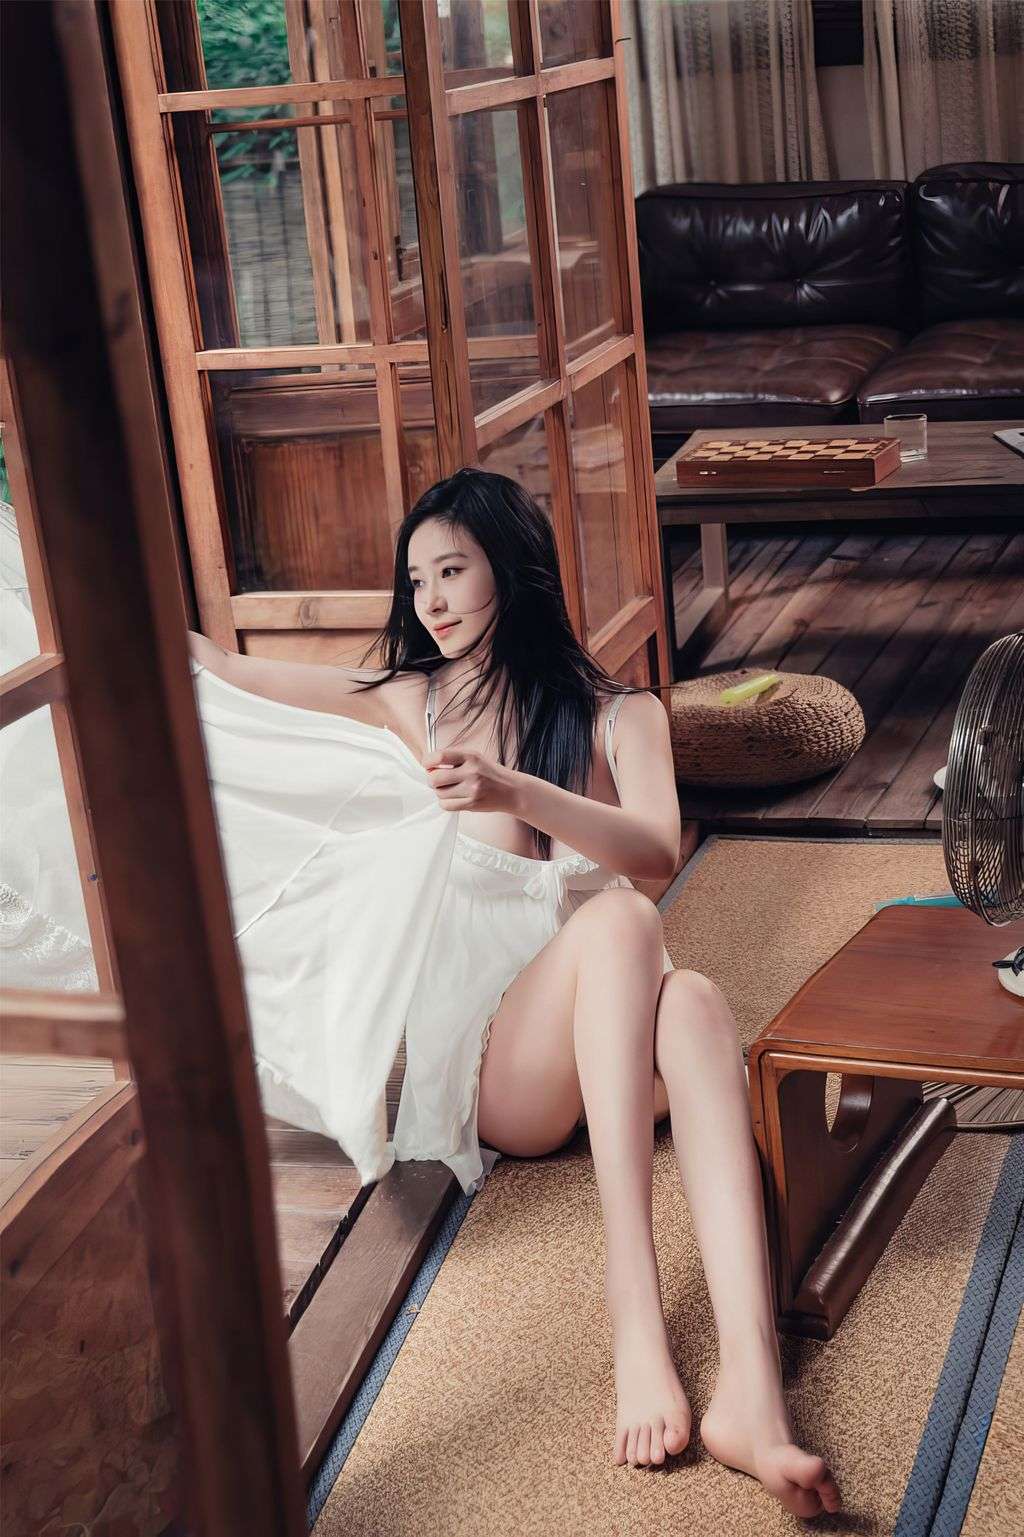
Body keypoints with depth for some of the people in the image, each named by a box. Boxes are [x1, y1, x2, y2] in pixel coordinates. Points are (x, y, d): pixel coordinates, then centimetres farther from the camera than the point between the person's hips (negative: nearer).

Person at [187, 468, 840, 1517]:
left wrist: (515, 792, -26)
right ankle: (631, 1308, -48)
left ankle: (752, 1389, -56)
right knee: (619, 922, -33)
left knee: (692, 1001, -37)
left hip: (613, 1053, 0)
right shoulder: (419, 701, 16)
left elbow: (657, 853, -10)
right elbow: (221, 670, 20)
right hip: (488, 1055, 0)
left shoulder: (621, 715, 11)